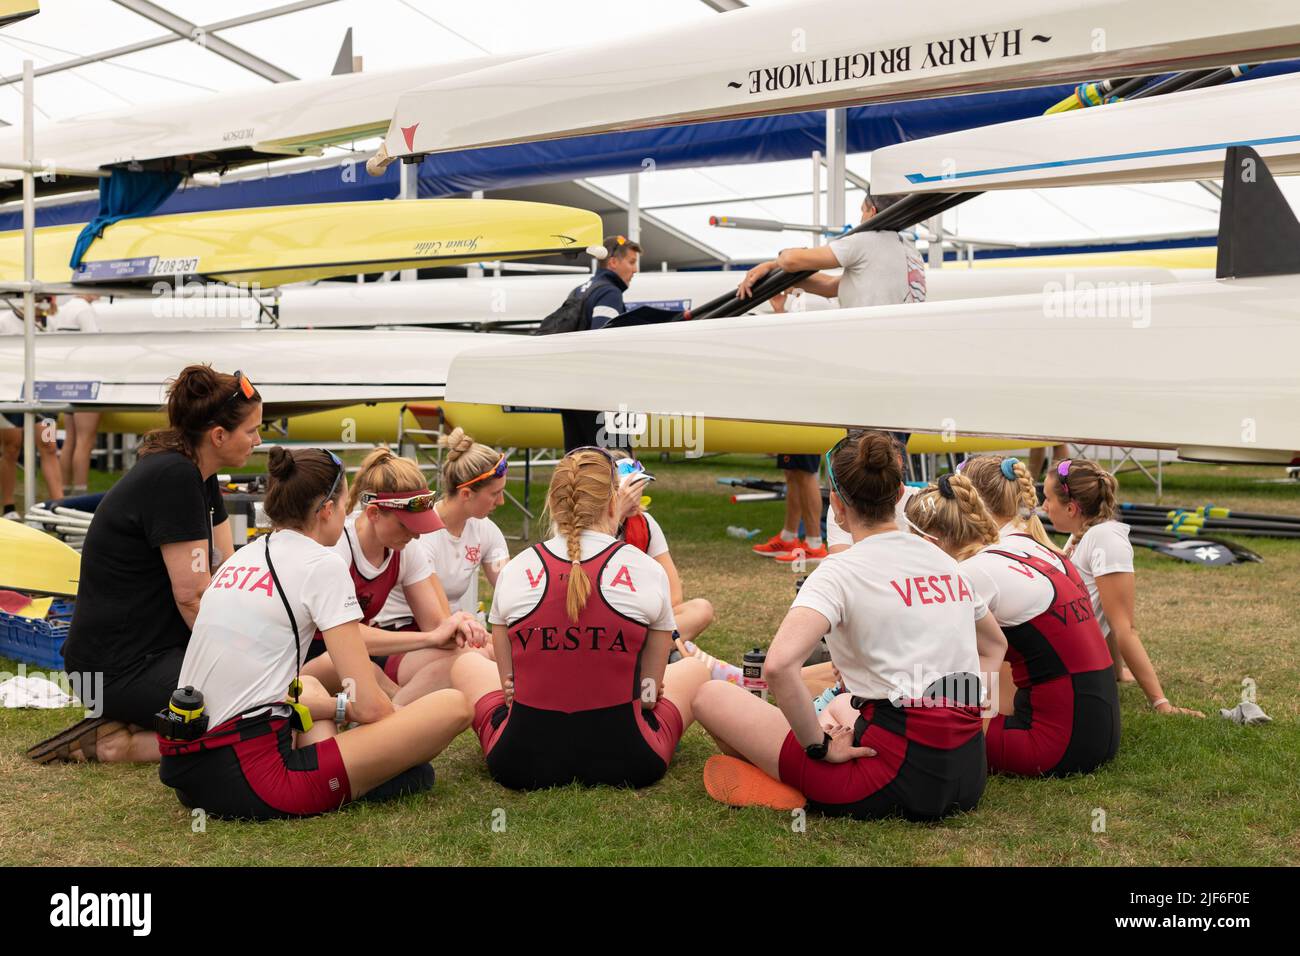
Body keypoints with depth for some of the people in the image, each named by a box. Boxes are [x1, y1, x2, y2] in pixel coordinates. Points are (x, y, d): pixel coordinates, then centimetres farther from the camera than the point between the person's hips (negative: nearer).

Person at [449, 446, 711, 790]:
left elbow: (509, 683, 4)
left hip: (522, 761, 1)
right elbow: (650, 686, 0)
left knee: (466, 664, 30)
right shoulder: (648, 571, -7)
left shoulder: (514, 571, -3)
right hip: (625, 761, -1)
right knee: (695, 668, 26)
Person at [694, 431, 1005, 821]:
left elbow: (778, 664, -27)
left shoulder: (841, 570, -10)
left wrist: (820, 746, -15)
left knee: (712, 696, 0)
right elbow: (994, 646, 29)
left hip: (898, 780, -7)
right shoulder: (944, 561, 11)